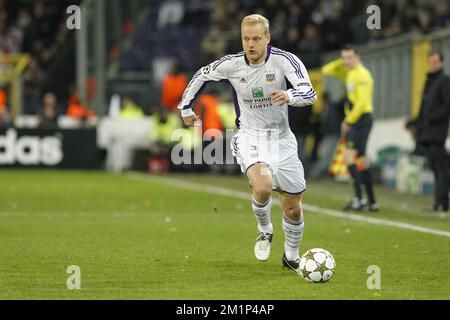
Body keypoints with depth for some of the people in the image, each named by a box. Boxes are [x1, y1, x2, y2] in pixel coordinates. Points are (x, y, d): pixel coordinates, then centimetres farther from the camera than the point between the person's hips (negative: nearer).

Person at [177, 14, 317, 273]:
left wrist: (289, 96, -48)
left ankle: (292, 257, 34)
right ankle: (265, 231, 1)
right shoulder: (232, 64, -8)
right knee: (263, 186, -30)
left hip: (281, 138, 1)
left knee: (293, 207, 7)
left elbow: (310, 93, -27)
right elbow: (201, 76, 12)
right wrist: (185, 108, 15)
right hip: (249, 137, -1)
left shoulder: (284, 60, -15)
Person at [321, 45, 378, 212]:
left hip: (361, 118, -10)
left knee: (349, 156, -19)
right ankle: (372, 202, 16)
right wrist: (341, 61, 10)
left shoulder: (362, 75, -12)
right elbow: (326, 70, 23)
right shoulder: (348, 72, 15)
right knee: (360, 159, 12)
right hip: (353, 120, 10)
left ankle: (358, 198, -25)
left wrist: (348, 122, -15)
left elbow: (362, 103, -18)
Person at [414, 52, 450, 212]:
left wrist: (432, 118, -18)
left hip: (437, 131, -8)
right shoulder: (428, 82, 22)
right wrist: (418, 125, 13)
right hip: (426, 133, 8)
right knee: (435, 167, 6)